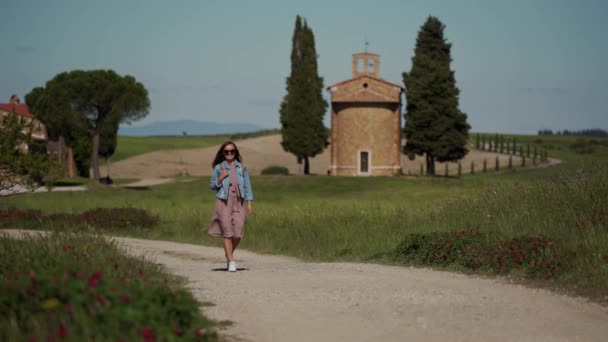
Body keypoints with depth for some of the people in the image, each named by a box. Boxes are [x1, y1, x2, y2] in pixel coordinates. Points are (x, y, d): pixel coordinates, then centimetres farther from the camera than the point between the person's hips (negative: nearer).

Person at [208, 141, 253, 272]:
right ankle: (231, 262, -1)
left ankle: (229, 256, 21)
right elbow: (212, 185, 10)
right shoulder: (218, 168, 5)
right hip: (224, 201, -1)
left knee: (238, 233, -4)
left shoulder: (241, 167, 9)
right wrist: (220, 178, -9)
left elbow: (247, 185, 9)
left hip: (238, 202, 2)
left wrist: (249, 203, 4)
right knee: (227, 233, -5)